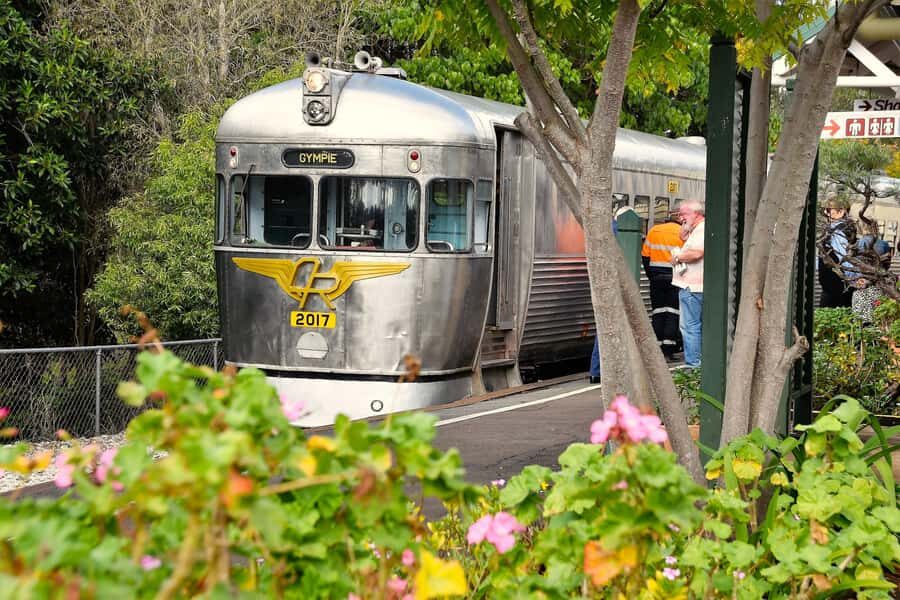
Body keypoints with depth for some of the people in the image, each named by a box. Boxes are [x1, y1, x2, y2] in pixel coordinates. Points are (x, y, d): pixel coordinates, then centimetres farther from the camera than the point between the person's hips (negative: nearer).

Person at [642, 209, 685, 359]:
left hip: (656, 277, 3)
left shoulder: (653, 231, 7)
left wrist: (651, 275, 14)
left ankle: (658, 347, 6)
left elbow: (645, 256, 7)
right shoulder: (683, 233, -5)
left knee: (657, 312, 8)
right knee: (672, 312, 0)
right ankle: (668, 349, -4)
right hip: (675, 278, -3)